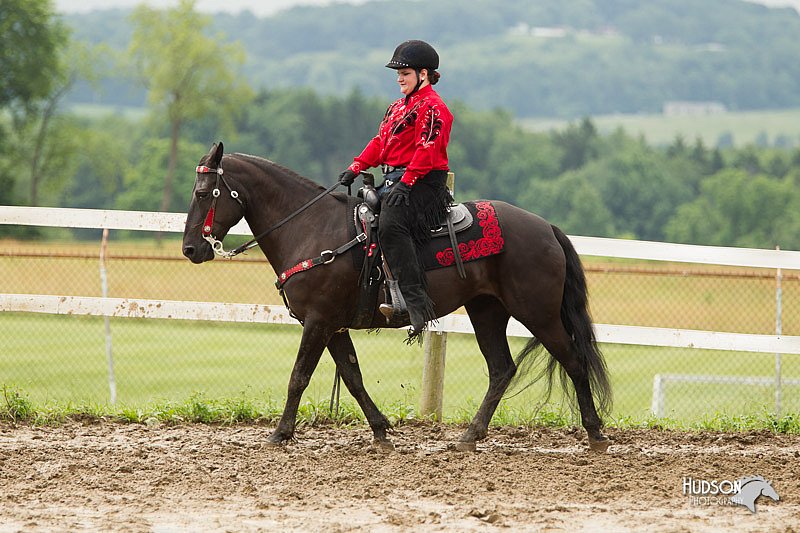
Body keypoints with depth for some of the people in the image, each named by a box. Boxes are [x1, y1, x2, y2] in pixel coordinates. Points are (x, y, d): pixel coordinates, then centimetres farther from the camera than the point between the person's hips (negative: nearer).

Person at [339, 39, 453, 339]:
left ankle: (415, 303, -37)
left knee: (391, 225, -32)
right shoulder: (399, 107, 24)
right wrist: (356, 168, 8)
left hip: (424, 183, -11)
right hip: (393, 179, 11)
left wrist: (406, 182, -25)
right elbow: (380, 142, 22)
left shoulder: (432, 107, -8)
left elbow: (426, 151, -17)